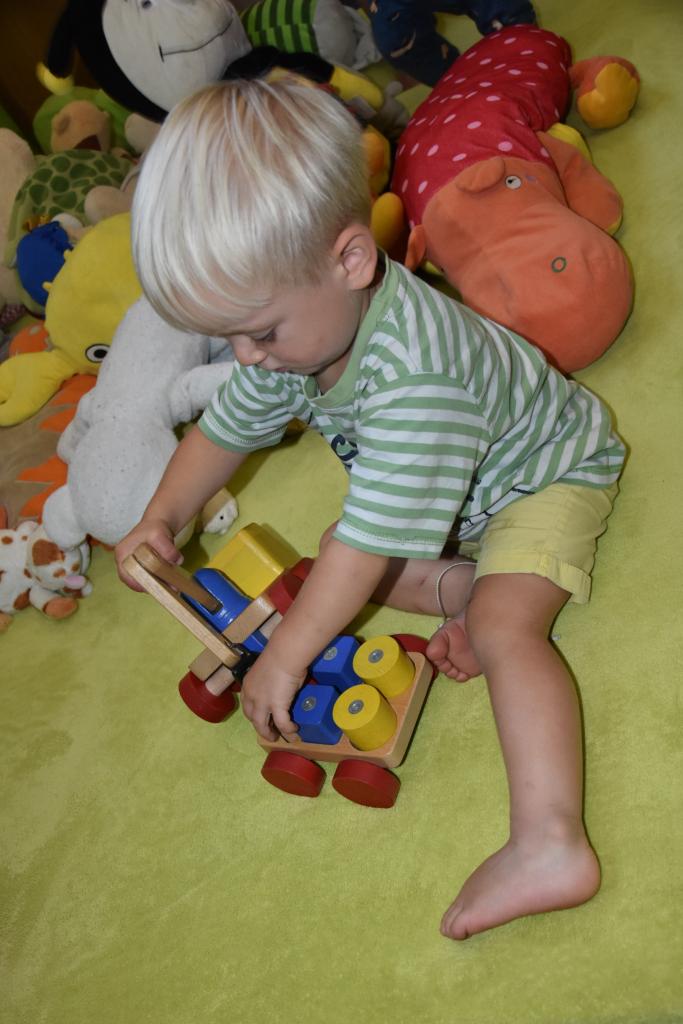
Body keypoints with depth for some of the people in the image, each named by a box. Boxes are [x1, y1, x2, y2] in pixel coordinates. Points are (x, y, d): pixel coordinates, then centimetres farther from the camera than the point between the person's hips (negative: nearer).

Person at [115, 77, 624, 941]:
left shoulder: (414, 375, -43)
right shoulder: (297, 328, -15)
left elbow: (368, 544, -39)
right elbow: (225, 425, 2)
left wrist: (284, 660, -30)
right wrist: (163, 518, -9)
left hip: (548, 471, -9)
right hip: (461, 496, 9)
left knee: (503, 625, -30)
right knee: (333, 555, -3)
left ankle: (549, 846, -34)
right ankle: (475, 590, -6)